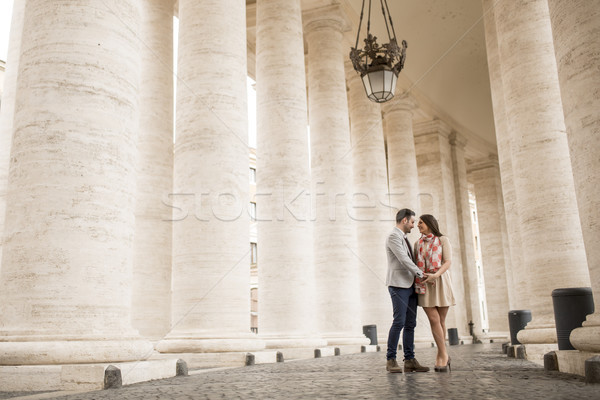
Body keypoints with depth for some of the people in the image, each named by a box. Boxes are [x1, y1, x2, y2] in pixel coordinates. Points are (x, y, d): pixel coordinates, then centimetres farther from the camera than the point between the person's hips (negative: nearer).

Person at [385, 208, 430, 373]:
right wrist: (421, 274, -15)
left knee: (410, 324, 5)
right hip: (398, 285, -9)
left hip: (410, 285, 9)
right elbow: (403, 259, -15)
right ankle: (391, 360, -4)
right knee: (399, 322, -11)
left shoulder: (404, 238, 23)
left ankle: (410, 361, 6)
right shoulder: (393, 237, -6)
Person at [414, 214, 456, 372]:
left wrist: (436, 275, -24)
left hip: (440, 282, -2)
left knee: (441, 320, 2)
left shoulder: (443, 240, 3)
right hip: (423, 284, 2)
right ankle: (444, 355, -3)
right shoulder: (418, 244, 14)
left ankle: (440, 355, 14)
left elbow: (448, 262, -8)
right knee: (434, 320, -9)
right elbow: (416, 265, 14)